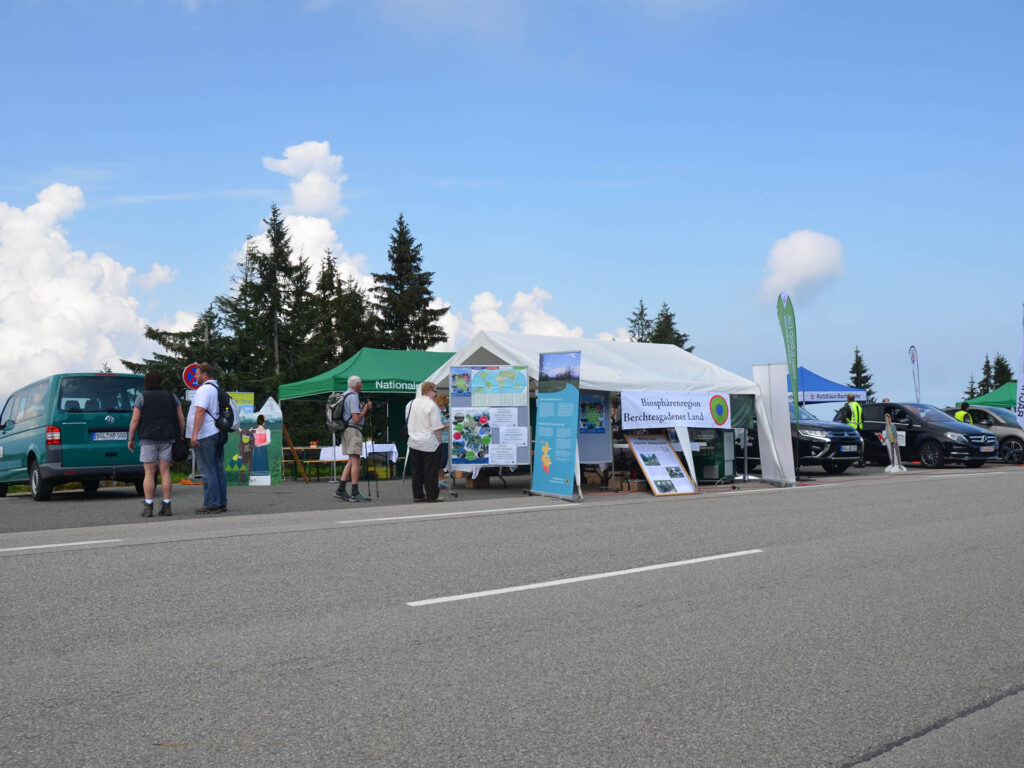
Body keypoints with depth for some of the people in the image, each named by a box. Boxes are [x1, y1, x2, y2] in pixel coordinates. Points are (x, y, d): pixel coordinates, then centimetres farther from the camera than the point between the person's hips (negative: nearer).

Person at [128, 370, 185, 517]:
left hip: (148, 439, -2)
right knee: (165, 472, 5)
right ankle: (166, 506, 4)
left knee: (149, 473, 1)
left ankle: (148, 507, -2)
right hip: (167, 439, 2)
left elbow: (135, 420, -5)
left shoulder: (141, 397, 0)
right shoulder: (172, 396, 8)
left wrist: (130, 439, 2)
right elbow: (181, 419, 5)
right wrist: (181, 436, 12)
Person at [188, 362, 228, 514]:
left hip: (205, 435, -9)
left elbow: (200, 411, -21)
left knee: (208, 471, -7)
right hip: (217, 433, 9)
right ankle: (222, 503, 12)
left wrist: (195, 434, -23)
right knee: (219, 469, 9)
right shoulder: (218, 389, 19)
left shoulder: (204, 389, -11)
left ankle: (211, 505, -7)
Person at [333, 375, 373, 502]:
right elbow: (356, 419, -20)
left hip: (345, 430, 10)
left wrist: (364, 406, 14)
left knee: (351, 461, 13)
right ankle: (355, 494, -11)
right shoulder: (353, 397, -14)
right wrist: (365, 408, -7)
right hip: (353, 430, -10)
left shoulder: (345, 395, 17)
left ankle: (340, 490, 11)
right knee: (355, 461, -9)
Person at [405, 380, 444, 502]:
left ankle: (417, 495, 16)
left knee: (416, 470, 11)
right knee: (430, 470, 0)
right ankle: (432, 496, 3)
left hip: (414, 442, 6)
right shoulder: (432, 405, -13)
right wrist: (439, 440, -4)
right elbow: (436, 427, -14)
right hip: (429, 443, -6)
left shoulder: (411, 404, 8)